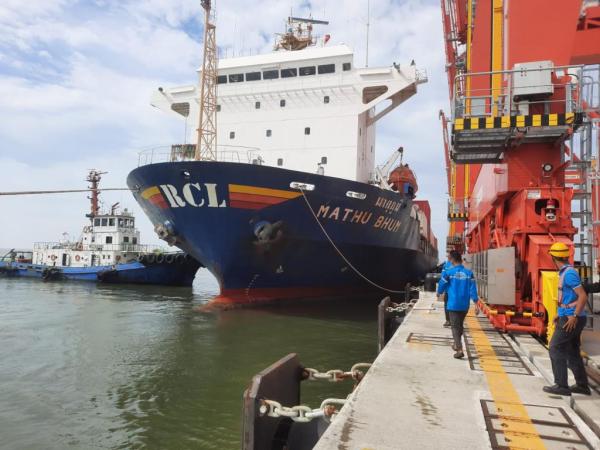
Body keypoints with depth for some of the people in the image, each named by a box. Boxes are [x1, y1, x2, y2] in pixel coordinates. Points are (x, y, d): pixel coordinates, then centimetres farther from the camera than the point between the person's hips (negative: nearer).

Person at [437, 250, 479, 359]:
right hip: (464, 305, 4)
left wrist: (439, 293, 24)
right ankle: (457, 344, 39)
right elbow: (473, 289, -5)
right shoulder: (469, 273, -2)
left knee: (455, 326, 1)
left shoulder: (448, 272, -9)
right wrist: (476, 303, -2)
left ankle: (459, 350, -13)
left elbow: (442, 285, 3)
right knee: (460, 325, 22)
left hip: (453, 304, -4)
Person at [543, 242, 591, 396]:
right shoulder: (565, 272, 12)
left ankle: (561, 385, 0)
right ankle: (582, 385, 23)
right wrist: (561, 314, 23)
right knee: (572, 351, 15)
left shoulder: (569, 273, -17)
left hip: (570, 319, -10)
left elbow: (583, 296, -22)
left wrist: (574, 316, -23)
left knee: (556, 349, -4)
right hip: (569, 317, 10)